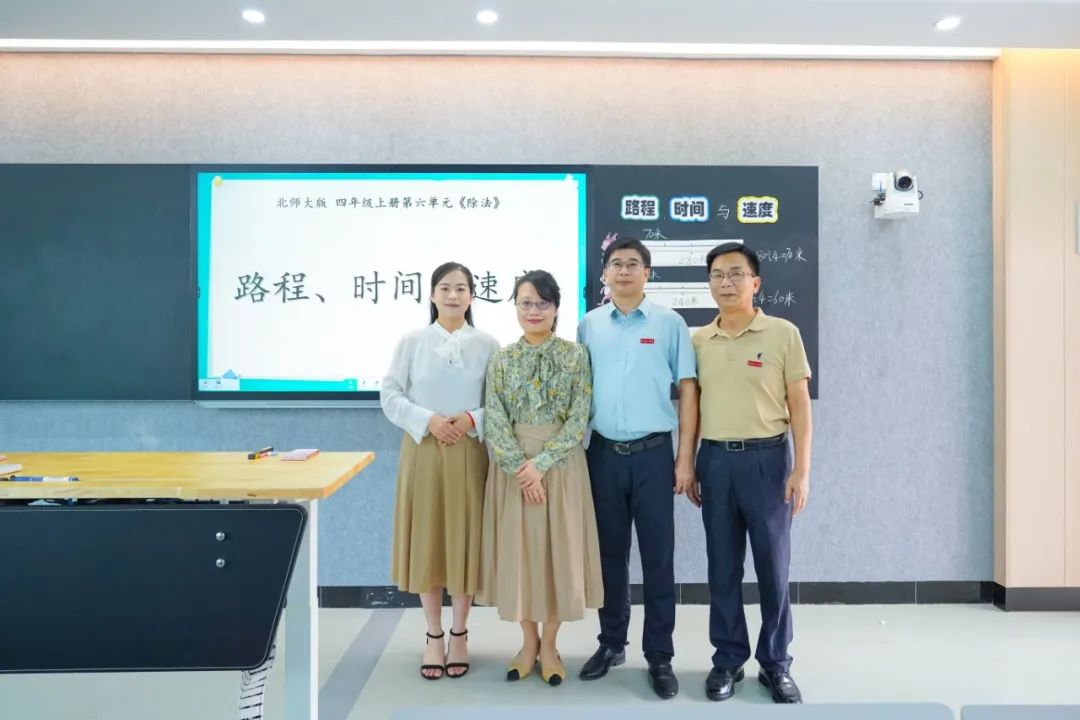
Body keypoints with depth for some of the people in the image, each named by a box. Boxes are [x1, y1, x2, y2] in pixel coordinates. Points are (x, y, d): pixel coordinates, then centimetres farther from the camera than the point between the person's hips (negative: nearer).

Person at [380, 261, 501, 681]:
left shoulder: (488, 344, 0)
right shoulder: (412, 342, 1)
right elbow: (390, 396, -1)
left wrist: (474, 419, -15)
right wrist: (427, 420, -14)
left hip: (470, 453, 0)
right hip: (423, 451, 0)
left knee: (466, 542, 7)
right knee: (426, 541, 6)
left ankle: (459, 634, 25)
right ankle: (433, 635, 23)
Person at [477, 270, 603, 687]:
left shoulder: (575, 356, -1)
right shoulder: (502, 360, 3)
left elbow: (579, 420, -7)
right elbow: (495, 422, -3)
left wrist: (542, 462, -16)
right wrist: (521, 468, -14)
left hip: (561, 464, -1)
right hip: (513, 465, 1)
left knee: (559, 549, 5)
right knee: (518, 548, 7)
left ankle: (549, 644, 23)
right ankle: (528, 641, 26)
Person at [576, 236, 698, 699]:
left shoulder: (669, 323, 0)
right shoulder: (588, 326, 7)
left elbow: (687, 390, -1)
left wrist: (685, 458, -5)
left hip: (653, 453, -2)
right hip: (603, 453, 2)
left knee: (658, 557, 5)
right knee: (609, 553, 13)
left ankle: (660, 656, 18)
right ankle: (611, 643, 29)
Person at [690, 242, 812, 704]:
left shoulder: (783, 334, -2)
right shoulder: (698, 341, 6)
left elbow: (799, 405, -2)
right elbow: (690, 406, 10)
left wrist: (801, 469, -6)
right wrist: (687, 466, 8)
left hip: (766, 459, -2)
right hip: (715, 460, 3)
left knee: (773, 566, 7)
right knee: (723, 567, 10)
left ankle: (775, 663, 24)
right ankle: (728, 659, 24)